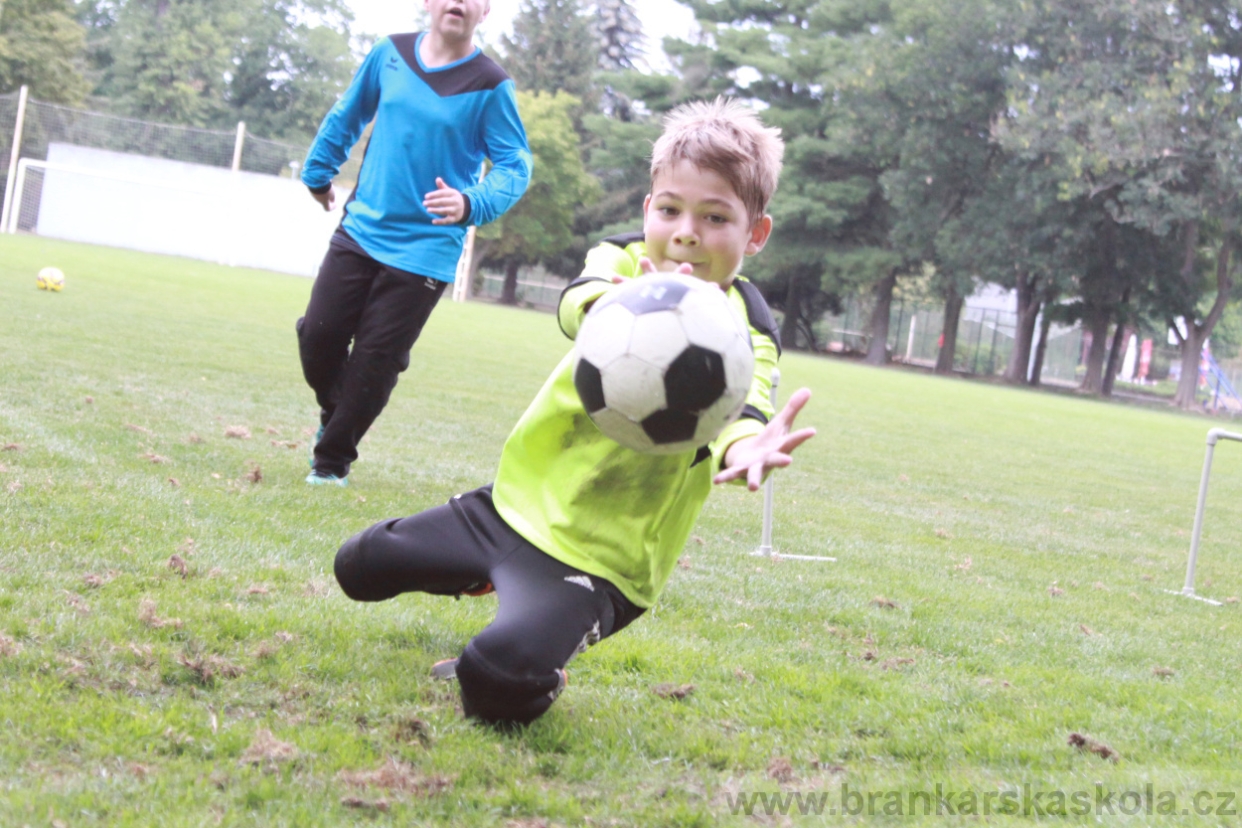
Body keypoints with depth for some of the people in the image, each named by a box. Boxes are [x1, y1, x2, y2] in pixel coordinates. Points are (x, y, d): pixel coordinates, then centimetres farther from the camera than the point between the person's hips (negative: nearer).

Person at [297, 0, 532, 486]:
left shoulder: (490, 86, -11)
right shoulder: (391, 54, 1)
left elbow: (516, 168, -11)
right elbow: (346, 116, 18)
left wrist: (471, 205, -29)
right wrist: (318, 172, 26)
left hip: (425, 251, -3)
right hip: (360, 230, 4)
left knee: (375, 363, -1)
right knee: (318, 336, 2)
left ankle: (333, 460, 19)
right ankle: (333, 415, 33)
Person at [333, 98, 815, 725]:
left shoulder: (744, 330, -15)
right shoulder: (624, 261, -5)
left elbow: (737, 411, -36)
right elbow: (578, 302, -29)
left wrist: (745, 445, -63)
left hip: (600, 554, -6)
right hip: (520, 496, 6)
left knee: (499, 677, -30)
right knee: (359, 567, 19)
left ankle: (544, 672, 6)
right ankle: (495, 575, 41)